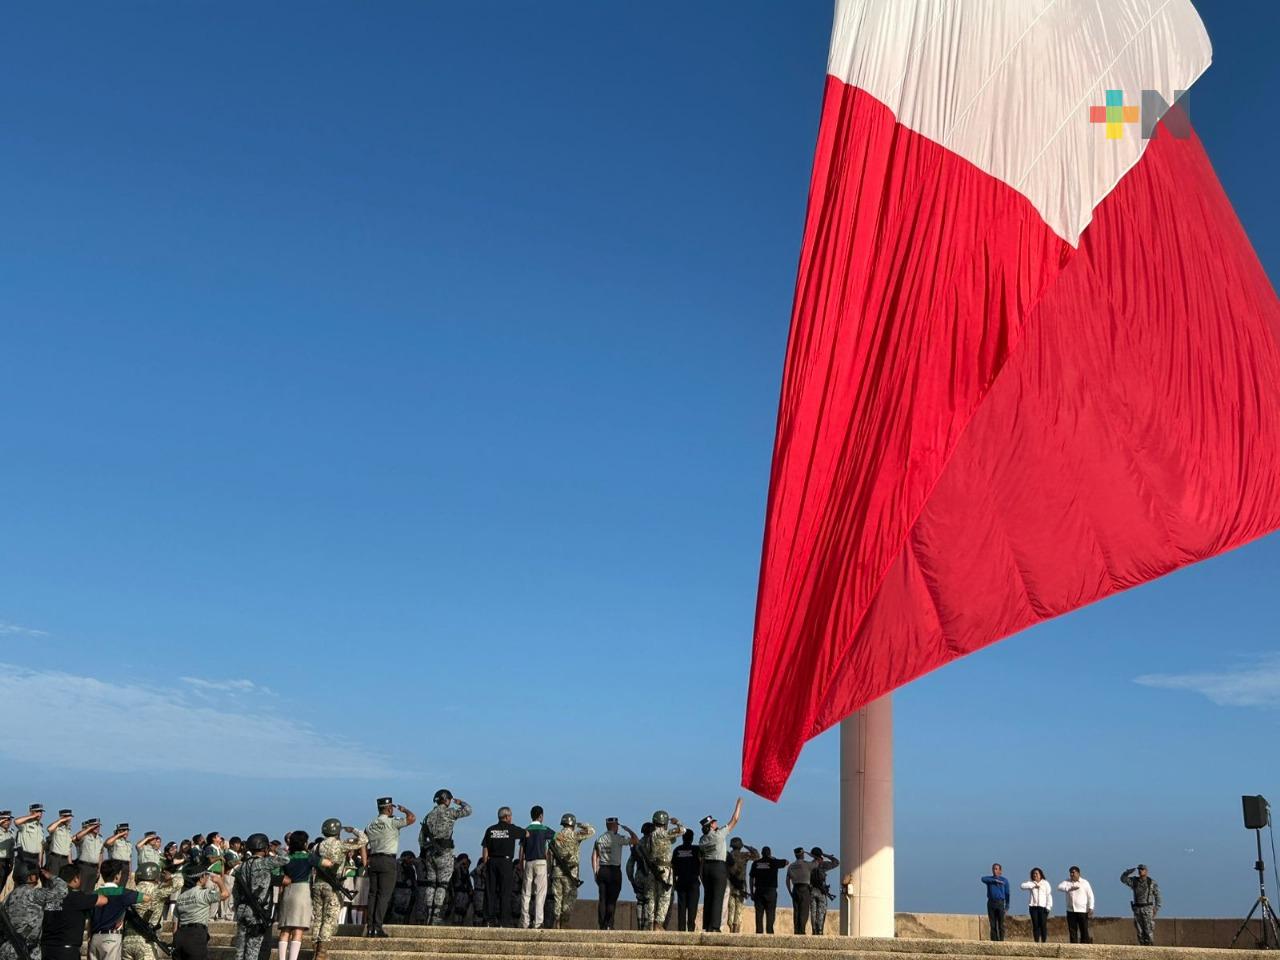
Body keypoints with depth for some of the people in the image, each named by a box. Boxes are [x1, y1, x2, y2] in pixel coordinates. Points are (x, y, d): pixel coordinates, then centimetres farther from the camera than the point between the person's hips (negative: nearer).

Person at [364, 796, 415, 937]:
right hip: (387, 861, -6)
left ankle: (369, 927, 6)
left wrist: (366, 862, 19)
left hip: (373, 860, 6)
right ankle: (377, 927, -10)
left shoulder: (370, 825, 10)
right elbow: (412, 818, -13)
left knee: (372, 894, 9)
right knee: (384, 895, -4)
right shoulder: (392, 822, -8)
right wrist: (403, 809, 6)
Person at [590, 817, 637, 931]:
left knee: (602, 899, 6)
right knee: (612, 900, -2)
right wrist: (628, 830, 7)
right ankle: (609, 925, -5)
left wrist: (595, 873, 15)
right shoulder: (618, 838, -8)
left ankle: (601, 925, 6)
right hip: (614, 871, -5)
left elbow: (594, 857, 10)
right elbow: (636, 840, -7)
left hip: (602, 870, 5)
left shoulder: (599, 839, 9)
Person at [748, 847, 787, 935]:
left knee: (759, 914, 3)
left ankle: (759, 932, -2)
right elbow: (786, 862, 16)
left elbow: (751, 878, 6)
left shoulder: (756, 863, 6)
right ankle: (769, 932, -6)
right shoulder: (774, 862, 0)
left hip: (759, 891, 2)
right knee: (770, 914, 0)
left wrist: (752, 892, 12)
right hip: (771, 891, -2)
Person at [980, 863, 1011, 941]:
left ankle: (1001, 941, -4)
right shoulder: (989, 878, 9)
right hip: (991, 903, 1)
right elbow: (983, 879, -14)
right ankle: (994, 941, 4)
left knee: (1001, 925, -5)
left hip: (1000, 903, -1)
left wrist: (1007, 906, 1)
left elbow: (1007, 893, 6)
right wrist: (995, 880, -19)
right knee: (993, 925, 1)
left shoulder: (1005, 880, 6)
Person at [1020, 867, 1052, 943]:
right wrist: (1033, 885, -14)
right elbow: (1022, 885, -8)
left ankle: (1044, 942, 0)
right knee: (1035, 925, 0)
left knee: (1043, 925, -6)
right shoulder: (1030, 883, 10)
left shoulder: (1045, 883, 8)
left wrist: (1048, 906, -7)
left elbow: (1049, 895, 3)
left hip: (1043, 907, -1)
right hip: (1033, 906, 1)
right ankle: (1036, 942, 3)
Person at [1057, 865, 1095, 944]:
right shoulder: (1067, 882, 8)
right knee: (1072, 931, 3)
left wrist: (1090, 908, -8)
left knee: (1084, 930, -3)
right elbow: (1060, 887, -8)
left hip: (1082, 911, -3)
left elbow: (1090, 896, 0)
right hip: (1071, 910, 3)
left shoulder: (1085, 883, 2)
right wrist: (1070, 888, -22)